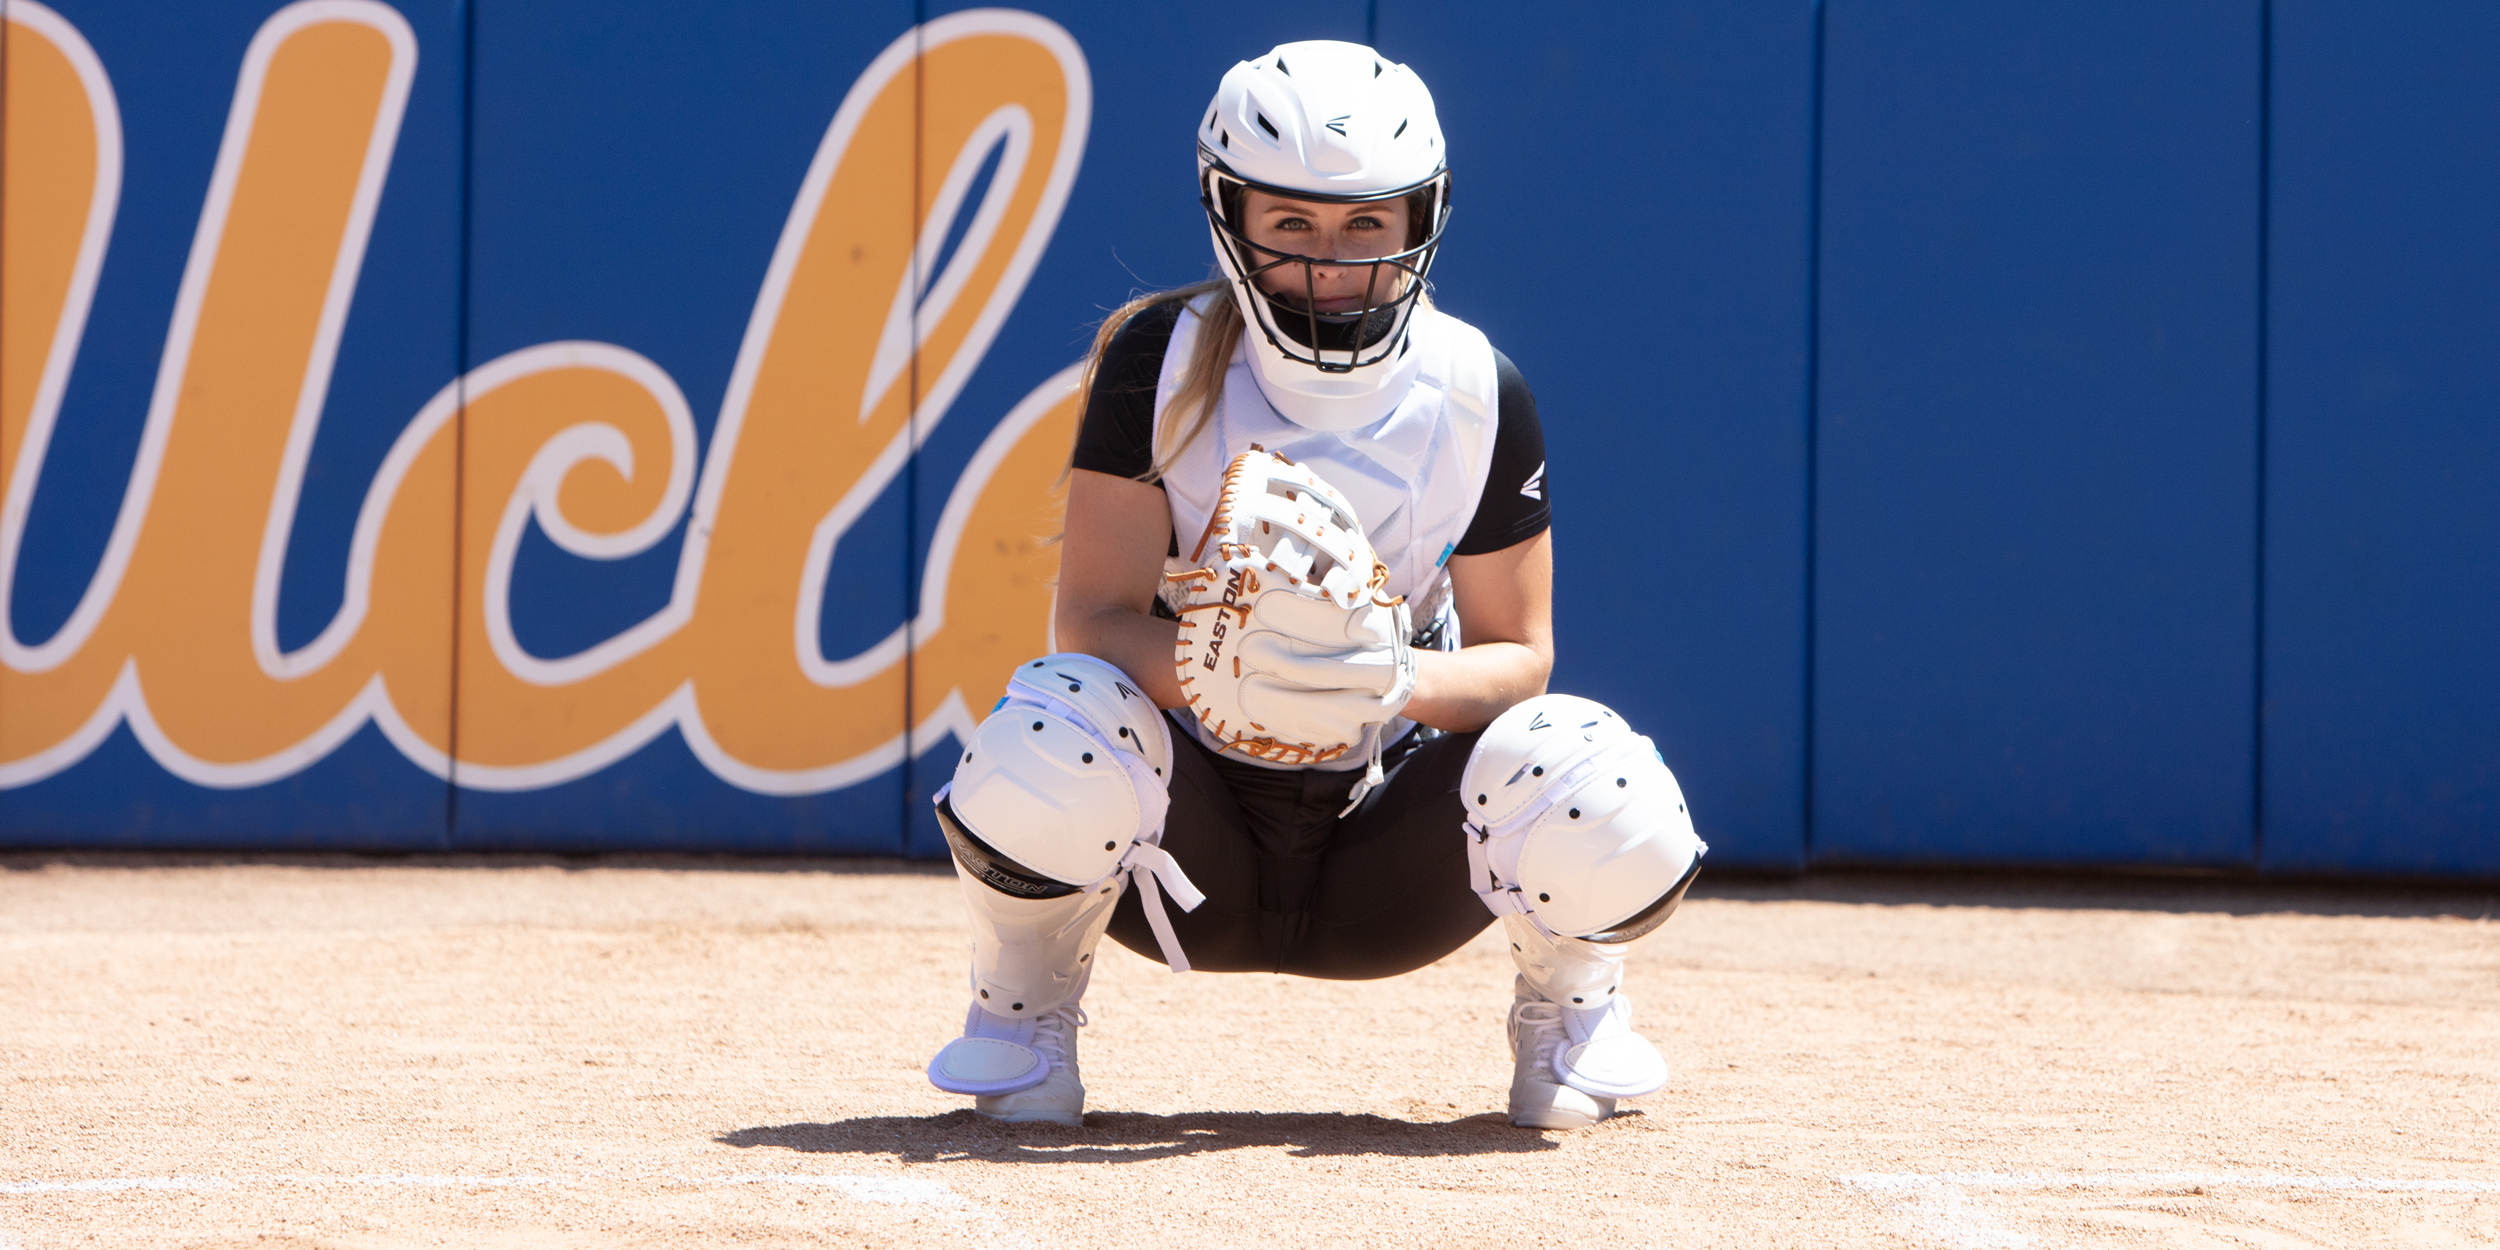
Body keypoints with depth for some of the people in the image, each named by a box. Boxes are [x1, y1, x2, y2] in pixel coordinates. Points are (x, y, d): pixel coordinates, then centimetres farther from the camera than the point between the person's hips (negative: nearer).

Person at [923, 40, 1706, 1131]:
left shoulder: (1478, 394, -8)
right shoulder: (1163, 360, -13)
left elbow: (1517, 652, -5)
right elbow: (1095, 618, -17)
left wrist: (1402, 681, -29)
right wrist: (1231, 671, -39)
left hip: (1383, 852, 1)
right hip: (1190, 834, -1)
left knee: (1603, 796, -29)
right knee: (1052, 736, -36)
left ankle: (1564, 1000, 9)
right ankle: (1024, 1015, -2)